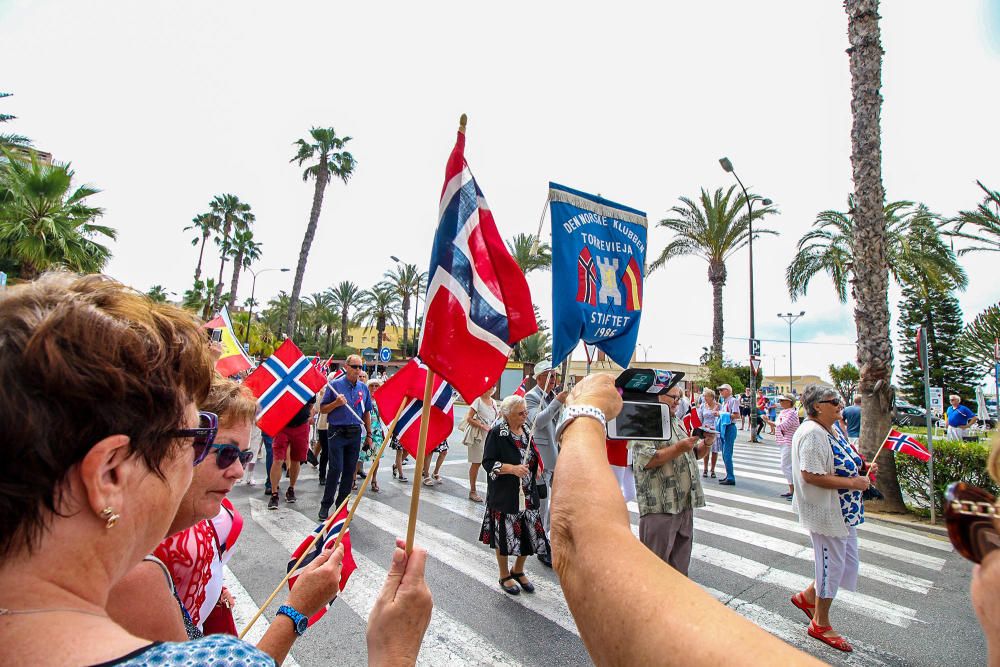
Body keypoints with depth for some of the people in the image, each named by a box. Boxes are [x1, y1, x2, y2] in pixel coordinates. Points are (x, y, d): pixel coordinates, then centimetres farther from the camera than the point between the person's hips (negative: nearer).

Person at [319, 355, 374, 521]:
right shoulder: (335, 385, -4)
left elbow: (367, 413, 14)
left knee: (350, 470, 8)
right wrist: (336, 403, -19)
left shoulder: (363, 388, 7)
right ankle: (325, 505, 9)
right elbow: (323, 409, -1)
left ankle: (341, 504, 21)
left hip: (355, 433, 4)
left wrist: (369, 435, 13)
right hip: (337, 432, -4)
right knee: (336, 468, -7)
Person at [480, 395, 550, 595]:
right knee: (505, 535, 6)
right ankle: (504, 576, 30)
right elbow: (488, 463, -16)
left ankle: (518, 571, 34)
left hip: (527, 495, 6)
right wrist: (512, 469, -25)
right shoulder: (497, 433, -14)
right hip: (504, 496, -6)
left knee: (530, 534, 9)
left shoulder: (526, 431, 7)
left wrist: (534, 468, 12)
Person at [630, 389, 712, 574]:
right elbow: (646, 460, -22)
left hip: (684, 504, 9)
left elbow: (694, 454, 24)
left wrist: (706, 444, 3)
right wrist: (678, 448, -22)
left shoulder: (678, 422, 17)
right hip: (659, 507, -8)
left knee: (680, 560, 20)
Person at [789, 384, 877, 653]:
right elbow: (810, 475, -30)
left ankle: (807, 597, 37)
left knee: (848, 563, 19)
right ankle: (821, 624, 27)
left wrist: (861, 468, 6)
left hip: (843, 510, 10)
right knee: (832, 566, 6)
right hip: (826, 512, -10)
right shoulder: (812, 434, -24)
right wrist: (853, 482, -23)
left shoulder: (830, 430, 10)